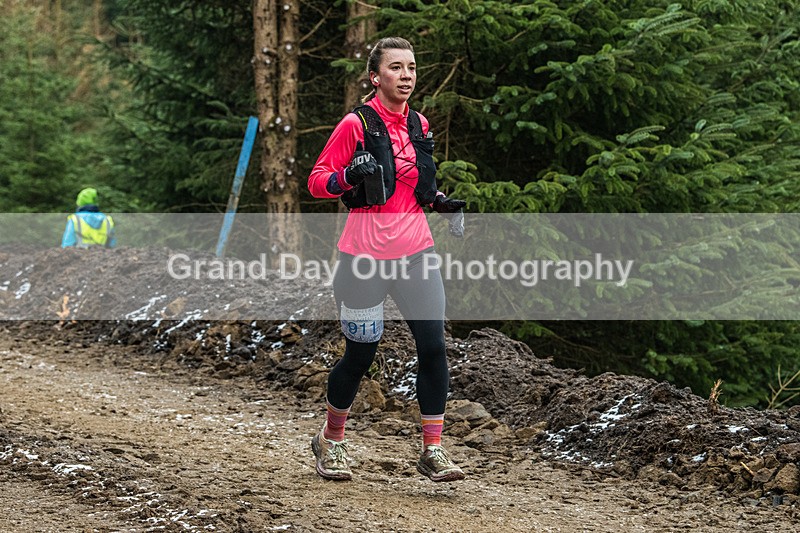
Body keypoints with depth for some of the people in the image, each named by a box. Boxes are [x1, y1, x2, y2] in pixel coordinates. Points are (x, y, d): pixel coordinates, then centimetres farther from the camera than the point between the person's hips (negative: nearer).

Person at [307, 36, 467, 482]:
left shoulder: (419, 125, 11)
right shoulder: (356, 124, -7)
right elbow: (316, 181, -5)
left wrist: (441, 202, 8)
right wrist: (347, 178, -24)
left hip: (415, 252, 5)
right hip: (367, 258, -5)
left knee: (434, 347, -7)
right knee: (360, 354, 5)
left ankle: (433, 451, 0)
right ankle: (331, 441, 28)